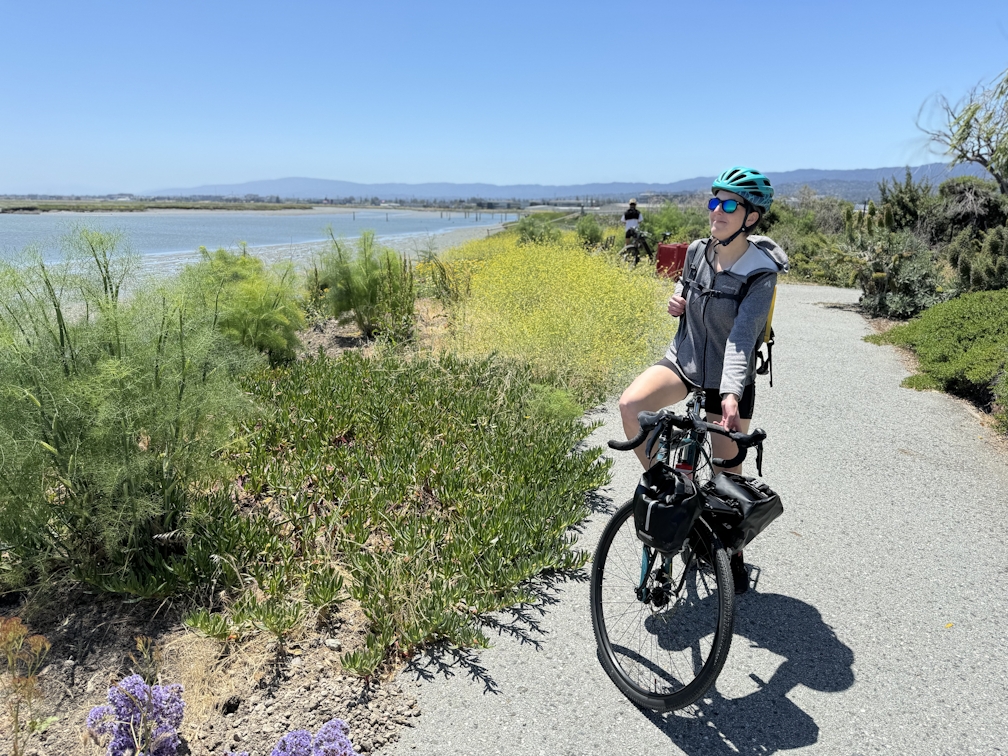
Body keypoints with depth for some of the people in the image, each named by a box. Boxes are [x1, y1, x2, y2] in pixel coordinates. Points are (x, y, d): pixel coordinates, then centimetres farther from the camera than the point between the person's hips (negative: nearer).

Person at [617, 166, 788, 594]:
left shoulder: (761, 273, -18)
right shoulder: (697, 252, -3)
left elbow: (742, 337, -29)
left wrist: (731, 394, -43)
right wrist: (677, 300, -5)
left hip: (730, 380, -3)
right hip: (684, 360, 4)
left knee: (727, 478, 6)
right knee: (630, 405, -27)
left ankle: (733, 555, 32)